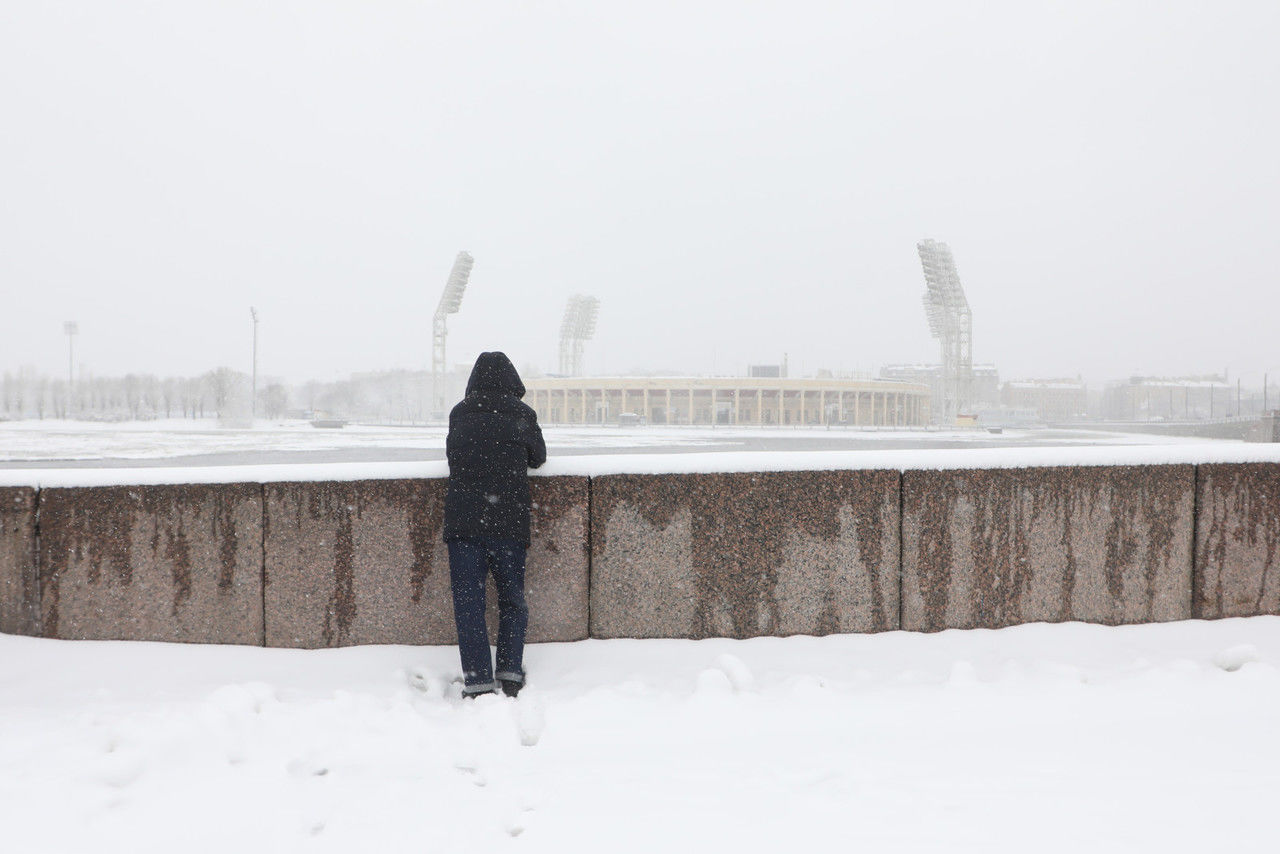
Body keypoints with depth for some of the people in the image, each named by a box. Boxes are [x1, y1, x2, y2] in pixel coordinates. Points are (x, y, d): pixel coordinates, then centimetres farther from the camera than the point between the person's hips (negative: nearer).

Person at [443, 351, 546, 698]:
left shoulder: (458, 414, 7)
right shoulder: (522, 414, 2)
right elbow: (538, 457, 16)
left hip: (462, 522, 1)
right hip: (509, 523, 0)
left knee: (468, 601, 2)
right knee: (512, 599, 12)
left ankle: (478, 683, -2)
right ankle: (510, 675, 7)